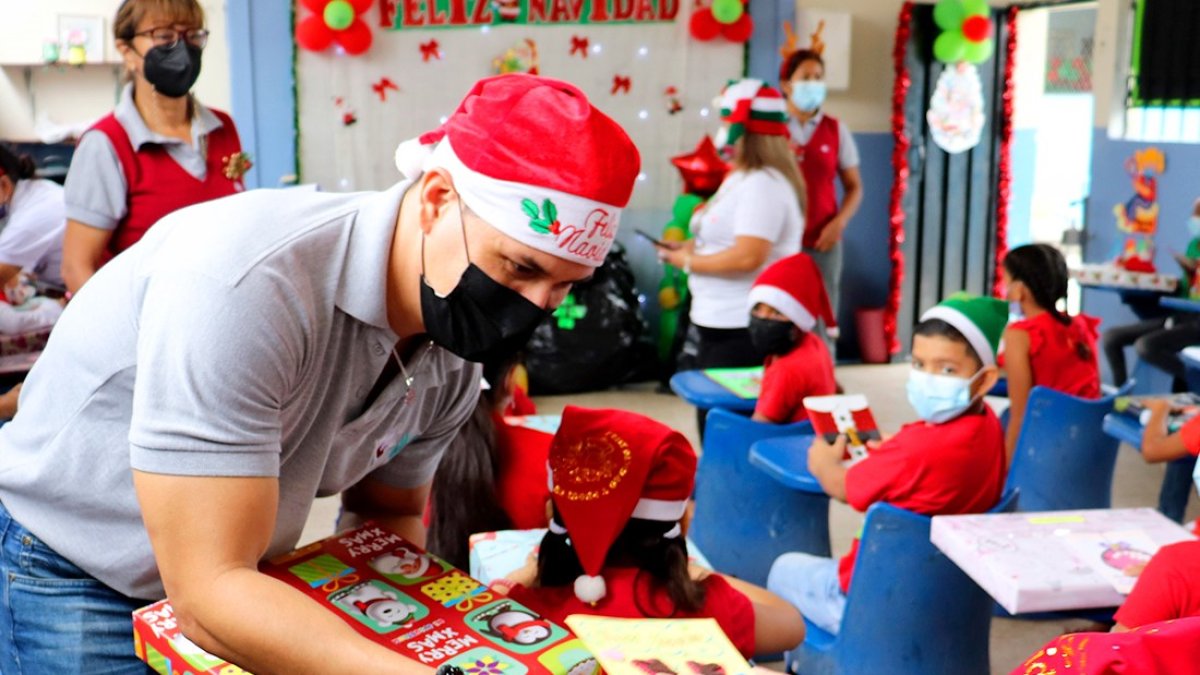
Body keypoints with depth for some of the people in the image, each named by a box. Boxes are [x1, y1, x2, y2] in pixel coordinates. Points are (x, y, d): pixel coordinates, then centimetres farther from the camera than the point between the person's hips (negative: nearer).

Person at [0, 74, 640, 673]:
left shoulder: (452, 363, -12)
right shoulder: (247, 279, -36)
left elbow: (385, 514, 4)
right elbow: (208, 594, -37)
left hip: (233, 576, 6)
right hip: (71, 584, -5)